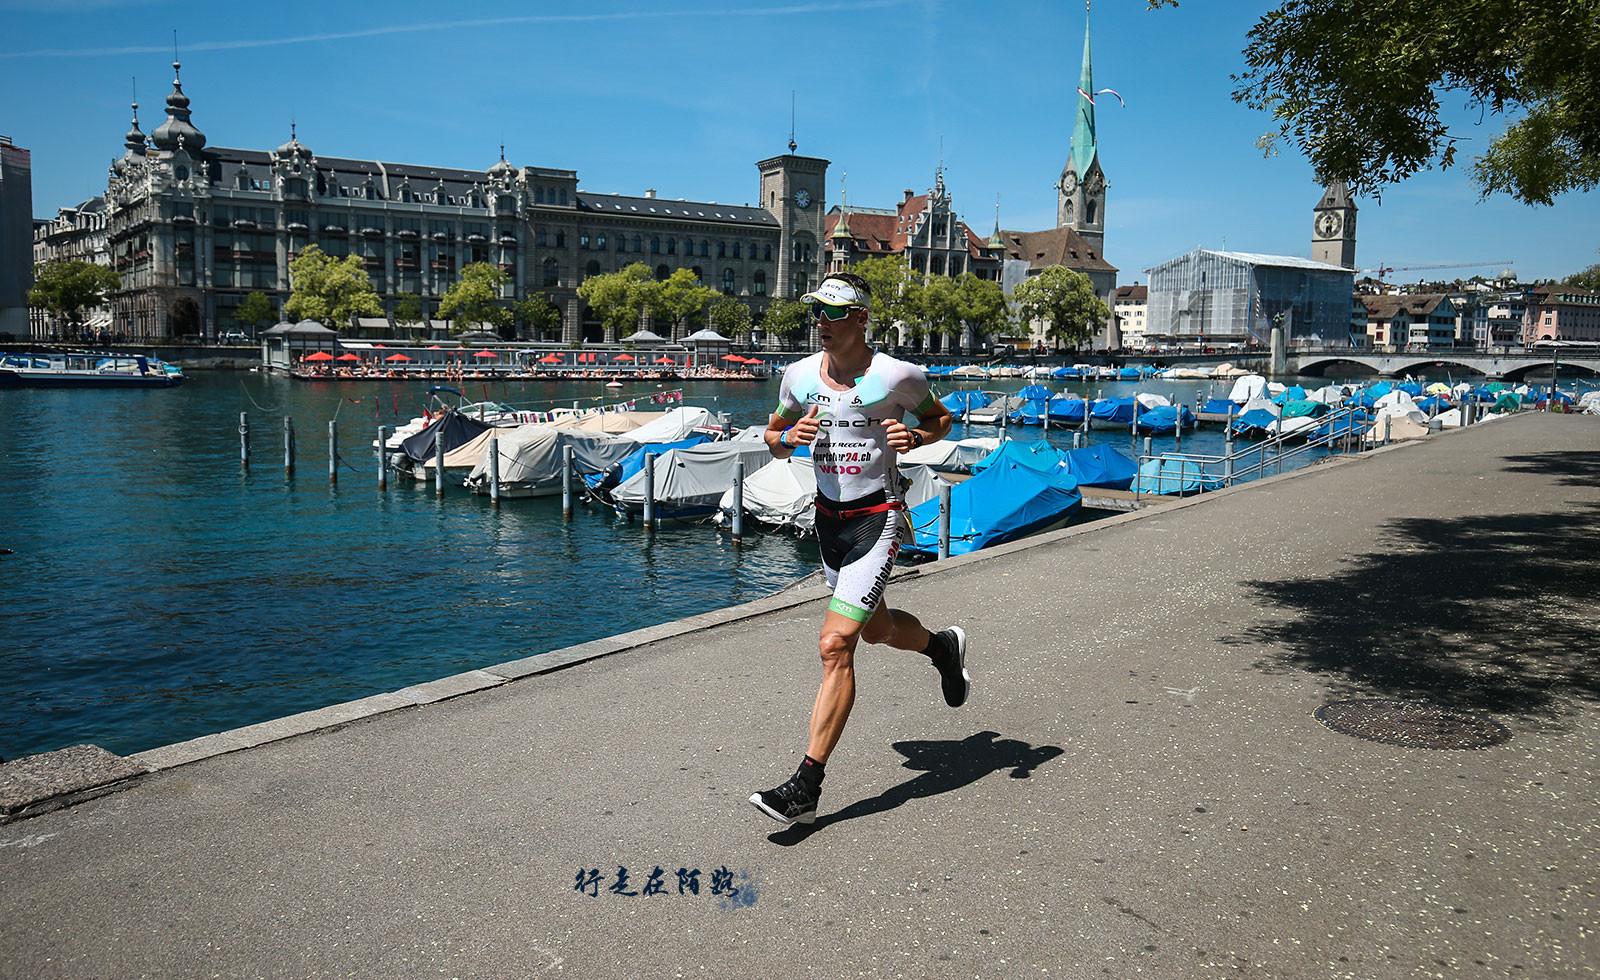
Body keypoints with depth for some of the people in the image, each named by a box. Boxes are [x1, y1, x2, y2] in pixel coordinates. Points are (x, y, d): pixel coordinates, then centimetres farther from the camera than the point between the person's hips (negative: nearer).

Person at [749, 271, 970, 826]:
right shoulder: (799, 376, 1)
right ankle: (944, 647, 58)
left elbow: (941, 418, 7)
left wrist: (914, 436, -15)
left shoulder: (897, 376, -11)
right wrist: (789, 438, -10)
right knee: (876, 629, 24)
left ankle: (806, 788, -11)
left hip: (877, 517, -6)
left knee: (835, 646, -16)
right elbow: (774, 438, 14)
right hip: (828, 516, 6)